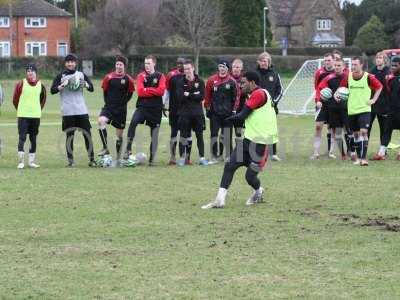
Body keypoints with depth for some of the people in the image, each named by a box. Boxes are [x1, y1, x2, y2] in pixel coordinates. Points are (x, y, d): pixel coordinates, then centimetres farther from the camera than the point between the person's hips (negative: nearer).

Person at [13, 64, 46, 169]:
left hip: (36, 116, 3)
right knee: (22, 137, -8)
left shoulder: (40, 85, 4)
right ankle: (21, 161, -8)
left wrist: (38, 109, 12)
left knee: (34, 139, 8)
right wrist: (20, 110, 7)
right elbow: (15, 99, 3)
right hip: (23, 116, -3)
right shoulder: (21, 84, -4)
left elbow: (43, 99, 17)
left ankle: (32, 161, 15)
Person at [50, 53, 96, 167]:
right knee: (69, 136, 0)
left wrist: (85, 84, -9)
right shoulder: (61, 76, 4)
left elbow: (92, 88, 11)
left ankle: (91, 159, 5)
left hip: (82, 110, 2)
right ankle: (70, 160, 6)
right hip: (68, 111, -2)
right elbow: (52, 90, -3)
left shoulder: (81, 75, 11)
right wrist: (62, 85, -18)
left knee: (87, 134, -1)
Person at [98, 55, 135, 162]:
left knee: (119, 134, 7)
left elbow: (130, 93, 10)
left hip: (121, 109, 0)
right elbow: (105, 91, 10)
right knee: (101, 120, -29)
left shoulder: (128, 79, -4)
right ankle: (105, 148, -27)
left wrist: (123, 102, 5)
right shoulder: (109, 77, -2)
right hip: (109, 107, 0)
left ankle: (118, 156, 22)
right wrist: (107, 102, 7)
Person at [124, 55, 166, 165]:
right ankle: (128, 150, -24)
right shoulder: (141, 76, 5)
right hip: (142, 106, -1)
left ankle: (152, 159, 14)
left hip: (156, 109, 1)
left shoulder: (160, 76, 5)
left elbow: (161, 90, -11)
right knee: (133, 122, -28)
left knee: (154, 134, 5)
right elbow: (140, 91, -8)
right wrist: (154, 92, -10)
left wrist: (147, 90, -8)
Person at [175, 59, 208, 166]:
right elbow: (180, 97, -10)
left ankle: (202, 157, 6)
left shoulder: (200, 81, 4)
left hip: (197, 113, 1)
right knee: (184, 136, 1)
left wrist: (188, 95, -11)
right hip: (184, 112, -1)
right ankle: (182, 157, 8)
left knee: (200, 135, 3)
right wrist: (194, 95, -10)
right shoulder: (180, 82, 3)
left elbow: (201, 97, -7)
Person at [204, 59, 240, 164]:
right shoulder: (212, 80, 1)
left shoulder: (232, 81, -1)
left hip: (227, 113, -1)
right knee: (214, 134, -1)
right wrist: (207, 108, 5)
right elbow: (207, 95, 7)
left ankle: (228, 156, 13)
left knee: (227, 135, 4)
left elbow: (236, 96, 2)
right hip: (215, 112, 1)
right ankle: (214, 156, 4)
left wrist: (234, 110, 0)